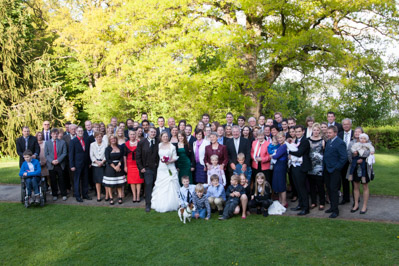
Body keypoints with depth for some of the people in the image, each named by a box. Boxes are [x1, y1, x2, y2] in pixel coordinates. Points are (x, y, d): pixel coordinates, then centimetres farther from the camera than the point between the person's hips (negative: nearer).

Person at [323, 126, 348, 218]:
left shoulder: (340, 143, -16)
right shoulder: (328, 141, 10)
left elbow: (344, 157, -19)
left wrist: (337, 167, -16)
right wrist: (325, 164, 9)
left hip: (334, 170, -8)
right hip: (327, 169, 8)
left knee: (333, 189, -3)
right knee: (329, 188, 15)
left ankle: (335, 210, 7)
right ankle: (332, 206, 27)